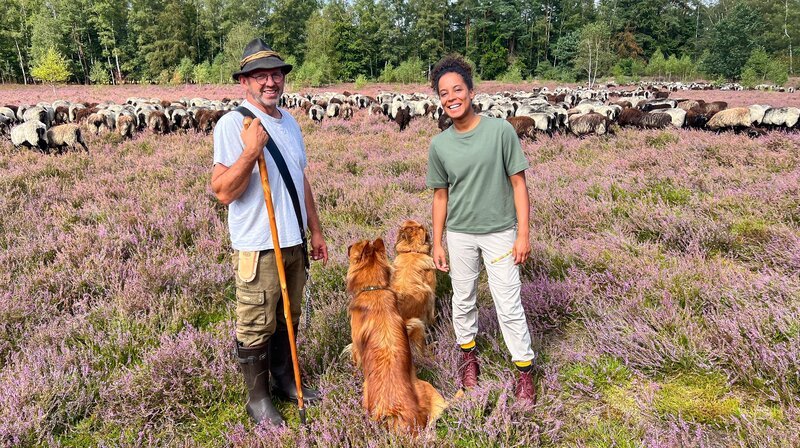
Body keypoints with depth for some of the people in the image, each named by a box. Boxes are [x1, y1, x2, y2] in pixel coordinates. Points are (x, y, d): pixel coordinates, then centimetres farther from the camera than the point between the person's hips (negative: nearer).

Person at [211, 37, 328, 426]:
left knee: (288, 320, 19)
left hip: (294, 241, 7)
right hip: (257, 247, -7)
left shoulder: (289, 121, 9)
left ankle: (284, 381, 37)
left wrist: (315, 231, 18)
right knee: (256, 327, 6)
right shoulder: (232, 124, -13)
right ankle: (258, 399, 24)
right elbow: (223, 191, -19)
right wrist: (249, 151, -32)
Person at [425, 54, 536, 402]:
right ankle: (468, 354, 39)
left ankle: (525, 369, 18)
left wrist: (523, 234, -11)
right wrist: (437, 243, 5)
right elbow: (441, 195, 5)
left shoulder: (501, 131, -12)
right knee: (463, 300, 17)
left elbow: (518, 183, -8)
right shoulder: (439, 144, -3)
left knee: (509, 306, 1)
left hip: (500, 232, -3)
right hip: (460, 235, 3)